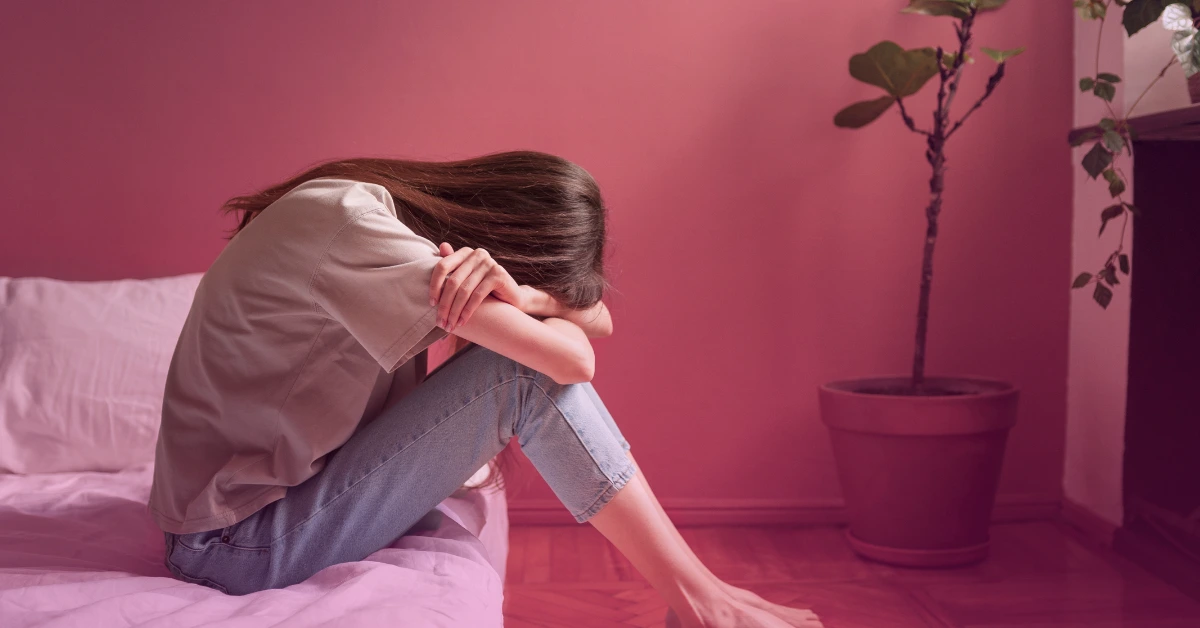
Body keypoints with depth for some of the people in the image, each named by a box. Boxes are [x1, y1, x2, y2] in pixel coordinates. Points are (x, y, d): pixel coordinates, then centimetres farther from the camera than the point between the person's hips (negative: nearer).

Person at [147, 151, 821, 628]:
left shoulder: (387, 215, 4)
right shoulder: (344, 219, -24)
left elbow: (597, 322, 1)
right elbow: (571, 359, -27)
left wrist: (514, 294, -20)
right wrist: (527, 302, -5)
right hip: (237, 544, -9)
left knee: (534, 331, 1)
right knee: (529, 368, -20)